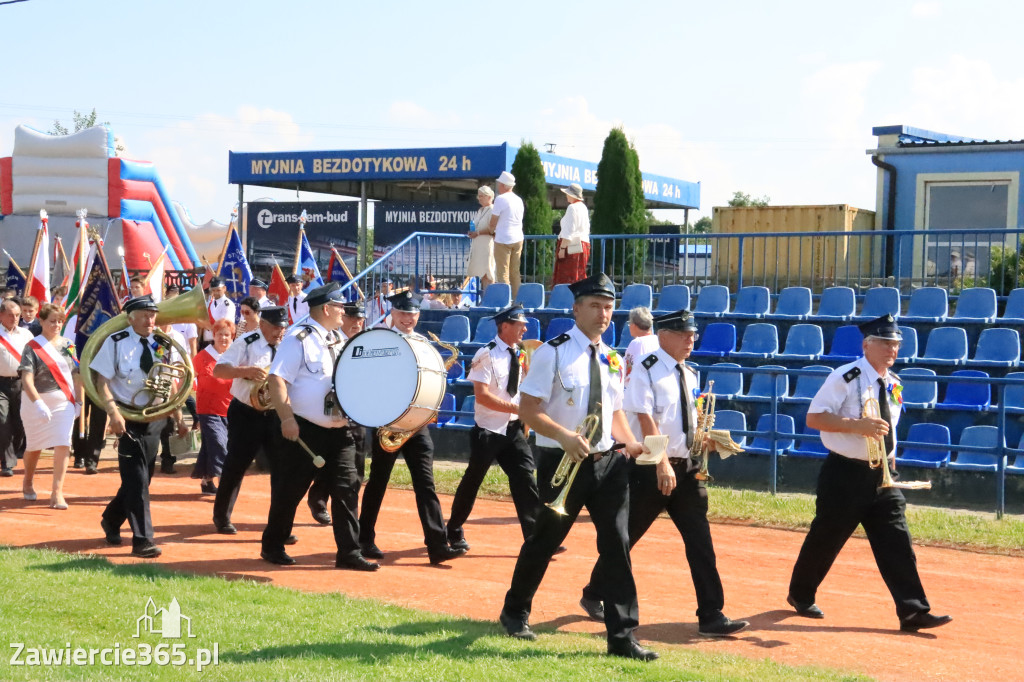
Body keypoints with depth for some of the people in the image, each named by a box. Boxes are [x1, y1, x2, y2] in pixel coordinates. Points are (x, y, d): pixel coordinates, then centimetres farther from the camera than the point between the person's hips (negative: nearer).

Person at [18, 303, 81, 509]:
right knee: (34, 446, 14)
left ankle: (57, 492, -8)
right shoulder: (33, 347, -9)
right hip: (37, 402, -2)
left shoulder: (68, 345, 5)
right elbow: (26, 379, -18)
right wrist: (38, 403, -28)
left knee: (63, 446, -11)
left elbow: (76, 375, 12)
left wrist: (77, 400, 8)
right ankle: (27, 483, 39)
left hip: (64, 403, 3)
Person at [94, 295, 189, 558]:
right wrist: (114, 413, -24)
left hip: (155, 419, 5)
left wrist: (178, 419, 6)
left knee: (140, 478, 14)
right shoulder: (116, 342, -8)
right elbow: (102, 381, -11)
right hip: (129, 419, -5)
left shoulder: (162, 345, 6)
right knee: (137, 480, -9)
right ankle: (142, 540, -6)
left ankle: (111, 520, 36)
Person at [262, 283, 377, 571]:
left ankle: (348, 552, 4)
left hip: (339, 430, 7)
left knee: (347, 488, 0)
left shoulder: (337, 340, 15)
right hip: (305, 431, -6)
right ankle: (272, 547, 21)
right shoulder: (299, 338, -9)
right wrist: (287, 418, -26)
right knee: (290, 490, 4)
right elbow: (277, 379, -17)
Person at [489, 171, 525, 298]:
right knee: (515, 272, 11)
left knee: (503, 274, -4)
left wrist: (492, 231, 13)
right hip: (518, 239, 7)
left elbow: (493, 222, -8)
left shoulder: (500, 199, -11)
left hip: (503, 240, -7)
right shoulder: (519, 200, 12)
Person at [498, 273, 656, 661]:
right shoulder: (553, 352, -9)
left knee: (617, 544, -3)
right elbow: (527, 409, -12)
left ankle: (622, 636, -1)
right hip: (562, 461, -5)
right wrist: (564, 436, -26)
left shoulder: (613, 360, 10)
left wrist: (630, 442, 0)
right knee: (545, 541, 10)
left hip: (607, 462, 5)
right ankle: (515, 613, 33)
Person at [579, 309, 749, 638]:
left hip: (687, 467, 6)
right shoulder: (647, 370, -10)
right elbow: (646, 419, -19)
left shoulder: (690, 375, 12)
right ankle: (593, 596, 25)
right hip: (651, 468, -6)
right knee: (626, 535, 5)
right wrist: (662, 463, -27)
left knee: (700, 541, 2)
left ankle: (711, 617, 4)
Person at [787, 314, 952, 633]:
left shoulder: (894, 384, 10)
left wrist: (890, 458, 13)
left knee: (896, 540, -1)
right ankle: (801, 595, 25)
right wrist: (857, 425, -27)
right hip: (845, 472, -6)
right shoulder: (845, 378, -13)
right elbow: (814, 418, -17)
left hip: (881, 475, 6)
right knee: (826, 537, 5)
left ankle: (913, 611, -1)